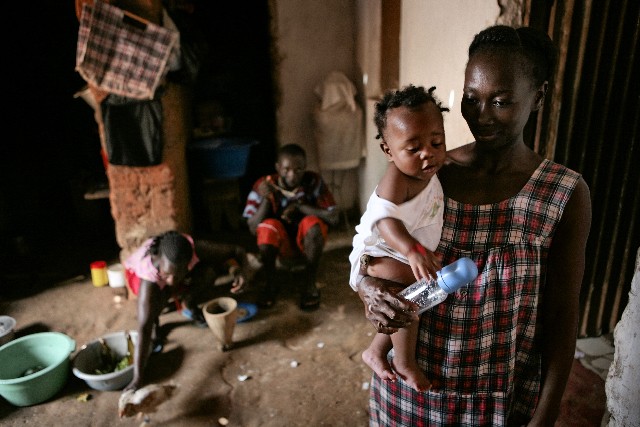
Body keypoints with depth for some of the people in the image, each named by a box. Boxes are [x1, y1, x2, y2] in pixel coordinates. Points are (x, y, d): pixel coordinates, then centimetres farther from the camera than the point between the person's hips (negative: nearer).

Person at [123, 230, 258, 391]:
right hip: (138, 272, -3)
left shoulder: (196, 250, -39)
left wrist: (243, 269, -51)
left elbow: (237, 251, -30)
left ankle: (189, 306, 5)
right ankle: (155, 324, -3)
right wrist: (138, 377, -49)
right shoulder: (149, 282, -44)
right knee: (161, 295, -35)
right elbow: (143, 328, -46)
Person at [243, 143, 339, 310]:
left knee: (313, 223, -30)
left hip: (308, 242, 0)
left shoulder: (314, 182, -15)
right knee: (268, 226, -29)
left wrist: (299, 206, -23)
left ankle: (309, 284, -18)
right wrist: (266, 199, -31)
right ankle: (269, 284, -13)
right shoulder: (263, 185, -14)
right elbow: (252, 229, -17)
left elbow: (333, 217, -19)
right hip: (279, 245, 0)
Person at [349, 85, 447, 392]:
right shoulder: (395, 179, -28)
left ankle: (375, 351, 42)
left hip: (404, 258, 9)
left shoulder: (428, 174, 0)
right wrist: (413, 252, -56)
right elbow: (385, 220, -42)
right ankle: (405, 362, -11)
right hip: (377, 258, -9)